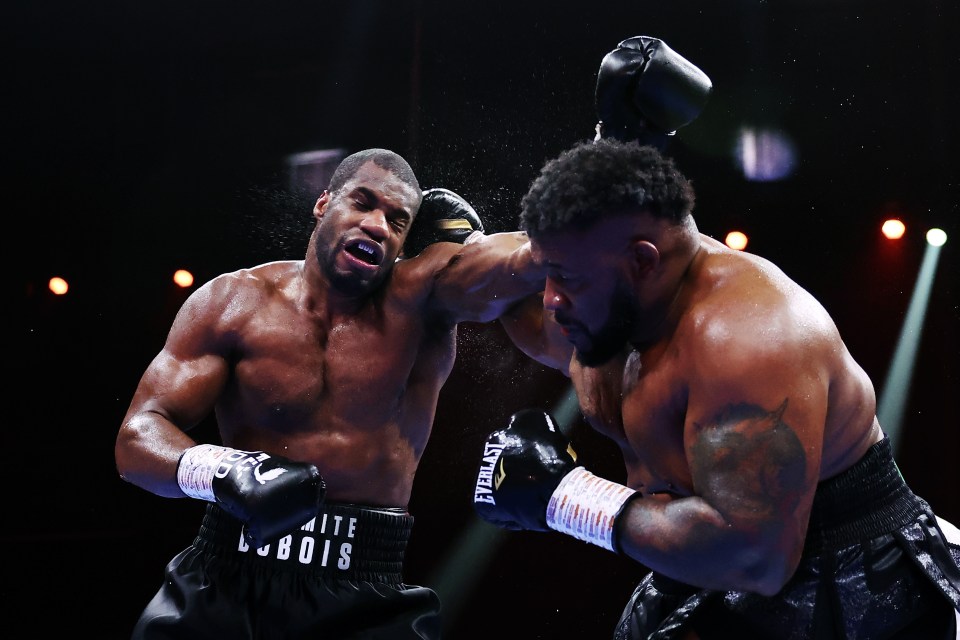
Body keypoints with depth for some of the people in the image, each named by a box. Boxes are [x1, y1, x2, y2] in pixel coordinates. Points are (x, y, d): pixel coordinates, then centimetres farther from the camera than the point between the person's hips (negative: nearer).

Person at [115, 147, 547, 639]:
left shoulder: (418, 295, -4)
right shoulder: (232, 303, 0)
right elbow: (138, 438, -5)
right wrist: (224, 471, -24)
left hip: (364, 598, -1)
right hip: (226, 580, 1)